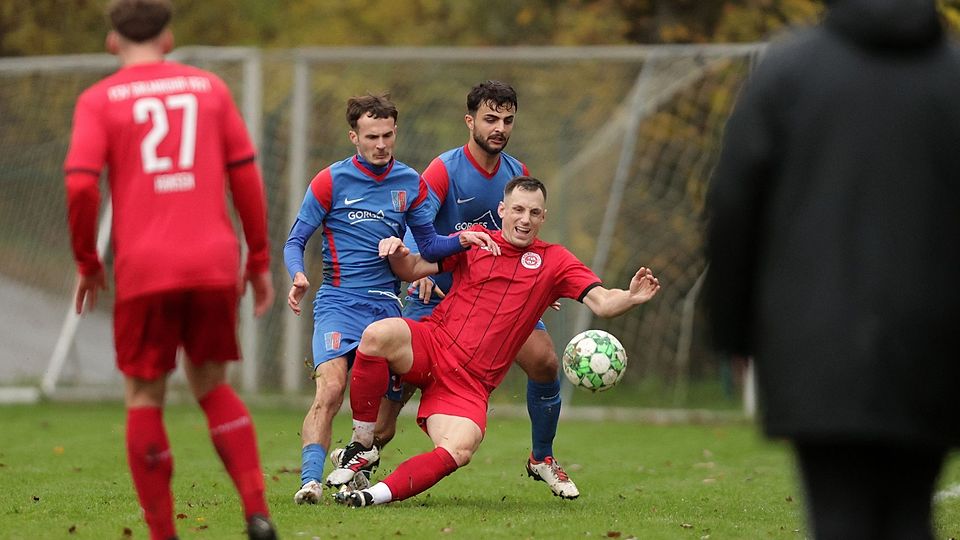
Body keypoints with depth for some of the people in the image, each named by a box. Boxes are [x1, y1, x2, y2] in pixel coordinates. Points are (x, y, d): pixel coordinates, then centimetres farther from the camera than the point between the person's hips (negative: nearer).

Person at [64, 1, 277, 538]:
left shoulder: (99, 100, 4)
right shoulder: (208, 87, 12)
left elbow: (81, 185, -8)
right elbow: (246, 176, 9)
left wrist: (87, 262, 5)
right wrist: (261, 260, 14)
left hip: (144, 270, -3)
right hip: (215, 265, 3)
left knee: (145, 398, 10)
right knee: (212, 387, 17)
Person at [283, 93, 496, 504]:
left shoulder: (410, 184, 9)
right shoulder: (331, 181, -2)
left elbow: (428, 245, 15)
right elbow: (295, 242, 1)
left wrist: (461, 240, -5)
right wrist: (298, 276, -19)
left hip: (386, 303, 4)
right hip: (338, 301, -4)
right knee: (330, 389, -23)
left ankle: (362, 454, 27)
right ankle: (310, 480, -28)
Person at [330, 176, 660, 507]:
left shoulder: (554, 261, 8)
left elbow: (602, 303, -3)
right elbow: (413, 270, 14)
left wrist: (631, 297, -25)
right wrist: (397, 253, -9)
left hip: (471, 382, 0)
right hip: (430, 345, 0)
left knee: (459, 451, -28)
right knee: (379, 335, -33)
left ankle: (380, 494, -15)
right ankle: (361, 445, -16)